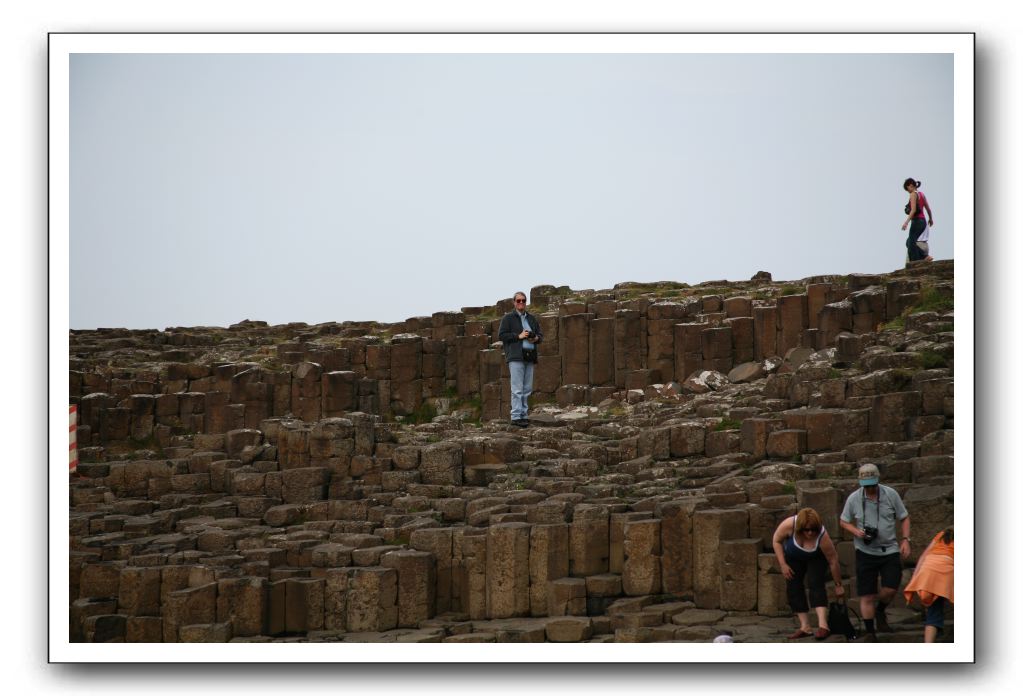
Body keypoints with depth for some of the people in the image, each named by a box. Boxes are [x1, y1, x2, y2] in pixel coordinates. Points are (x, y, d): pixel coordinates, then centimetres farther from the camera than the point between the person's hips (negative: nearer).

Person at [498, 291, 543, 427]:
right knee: (517, 389, -12)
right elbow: (501, 335, -6)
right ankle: (516, 417, -13)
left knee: (527, 389, 6)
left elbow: (540, 334, 23)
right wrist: (518, 336, -14)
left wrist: (536, 338, -1)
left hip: (529, 357, 6)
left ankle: (524, 415, 11)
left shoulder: (531, 319, 19)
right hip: (516, 357, -6)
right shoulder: (508, 318, 2)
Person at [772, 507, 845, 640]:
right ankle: (805, 628, -4)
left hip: (816, 559, -3)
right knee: (793, 587, -7)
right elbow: (776, 541, -17)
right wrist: (783, 565, -20)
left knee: (815, 583, -24)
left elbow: (833, 561, -29)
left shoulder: (822, 536, -39)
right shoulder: (789, 524, -36)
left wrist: (838, 585, -20)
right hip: (793, 558, 3)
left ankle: (823, 625, -36)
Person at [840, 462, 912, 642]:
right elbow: (843, 521, 8)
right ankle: (869, 632, 10)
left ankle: (880, 612, 23)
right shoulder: (854, 498, -5)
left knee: (891, 589, -10)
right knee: (866, 595, -1)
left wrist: (905, 540, -6)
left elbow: (904, 518, 6)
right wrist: (856, 531, -12)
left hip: (890, 550, 0)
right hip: (866, 551, 0)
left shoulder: (890, 494, -4)